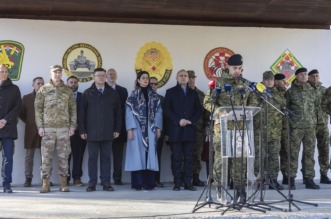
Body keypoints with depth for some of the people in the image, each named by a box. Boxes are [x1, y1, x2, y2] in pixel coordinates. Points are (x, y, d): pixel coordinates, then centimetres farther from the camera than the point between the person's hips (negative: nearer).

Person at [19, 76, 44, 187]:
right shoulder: (26, 98, 10)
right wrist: (28, 122, 3)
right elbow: (21, 113, 12)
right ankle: (28, 179, 8)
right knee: (29, 156, 3)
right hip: (31, 131, 1)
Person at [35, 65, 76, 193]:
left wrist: (72, 126, 1)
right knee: (46, 156, -1)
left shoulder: (68, 90, 9)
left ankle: (63, 183, 10)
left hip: (64, 128, 1)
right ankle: (45, 184, 5)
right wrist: (40, 126, -5)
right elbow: (38, 108, 3)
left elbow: (73, 109, 9)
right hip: (48, 128, -1)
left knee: (63, 156, 3)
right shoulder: (43, 89, 5)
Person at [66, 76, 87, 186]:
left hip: (79, 129, 1)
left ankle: (77, 178, 5)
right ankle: (66, 178, 7)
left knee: (78, 155, 0)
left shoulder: (82, 96, 10)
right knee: (66, 155, 1)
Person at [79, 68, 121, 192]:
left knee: (106, 158, 4)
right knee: (92, 158, 2)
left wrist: (117, 129, 3)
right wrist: (82, 130, -3)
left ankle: (106, 183, 8)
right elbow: (82, 113, 3)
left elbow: (117, 112, 9)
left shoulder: (112, 93, 9)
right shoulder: (87, 93, 4)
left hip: (108, 132, 1)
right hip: (92, 132, -1)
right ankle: (92, 184, 7)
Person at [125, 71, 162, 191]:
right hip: (137, 129, -2)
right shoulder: (133, 95, 2)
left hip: (150, 129, 2)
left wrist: (158, 128, 0)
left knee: (149, 154, 0)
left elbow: (158, 112, 8)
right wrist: (130, 129, -9)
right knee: (137, 154, -2)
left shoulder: (154, 95, 10)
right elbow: (129, 112, -1)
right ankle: (137, 183, 1)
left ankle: (148, 183, 2)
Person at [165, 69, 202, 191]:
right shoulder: (170, 92, 10)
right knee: (176, 158, -4)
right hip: (175, 130, -2)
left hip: (189, 130, 2)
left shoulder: (193, 93, 19)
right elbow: (167, 110, 1)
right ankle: (177, 183, -1)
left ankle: (188, 183, 4)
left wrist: (192, 121, -6)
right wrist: (178, 121, -11)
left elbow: (198, 110, 12)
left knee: (189, 157, 1)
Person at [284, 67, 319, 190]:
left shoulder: (312, 91, 12)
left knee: (309, 153, 4)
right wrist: (290, 119, 3)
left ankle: (309, 179, 10)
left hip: (310, 126, 3)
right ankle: (292, 179, 4)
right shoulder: (290, 92, 1)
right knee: (293, 153, -3)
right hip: (296, 127, -3)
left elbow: (315, 106, 20)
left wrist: (313, 120, 15)